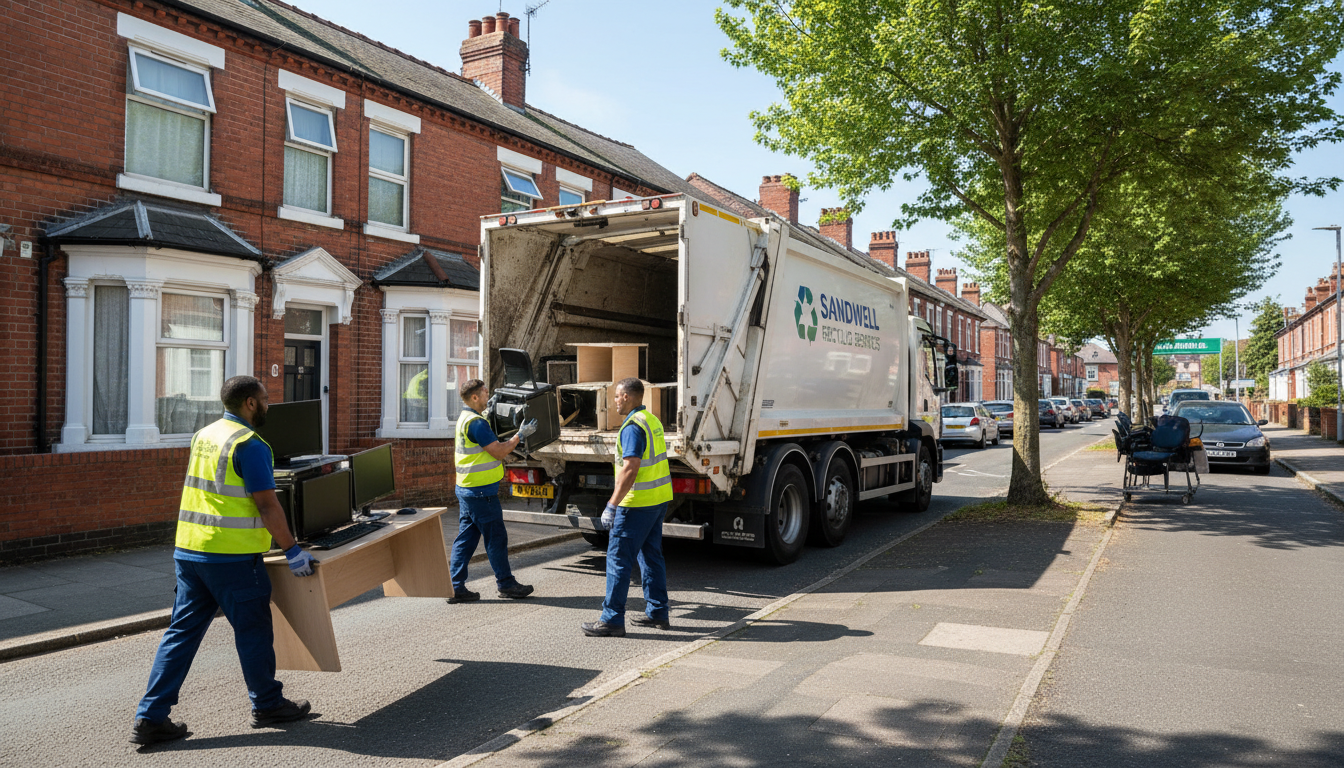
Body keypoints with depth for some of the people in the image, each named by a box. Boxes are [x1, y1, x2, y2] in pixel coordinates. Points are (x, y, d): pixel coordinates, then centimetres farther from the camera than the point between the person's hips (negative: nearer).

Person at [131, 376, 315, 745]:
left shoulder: (203, 435, 14)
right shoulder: (249, 444, -14)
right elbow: (267, 505, -17)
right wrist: (293, 551, -12)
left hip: (188, 549, 8)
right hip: (231, 555, -8)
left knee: (182, 631, 11)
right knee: (253, 629, 6)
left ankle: (150, 718, 12)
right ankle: (268, 705, 20)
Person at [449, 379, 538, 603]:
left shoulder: (464, 419, 14)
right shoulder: (476, 422, -18)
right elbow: (499, 451, -18)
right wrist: (521, 435, -8)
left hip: (466, 490, 10)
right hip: (480, 492, -10)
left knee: (465, 538, 11)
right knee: (496, 537, 1)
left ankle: (456, 587, 12)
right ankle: (505, 584, 11)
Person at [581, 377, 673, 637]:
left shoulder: (633, 426, -17)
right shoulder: (652, 420, 13)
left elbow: (630, 470, -24)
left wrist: (611, 506, -22)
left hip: (638, 503, -10)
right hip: (659, 499, 10)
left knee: (618, 558, -4)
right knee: (651, 555, 16)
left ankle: (612, 620, -1)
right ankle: (658, 613, 23)